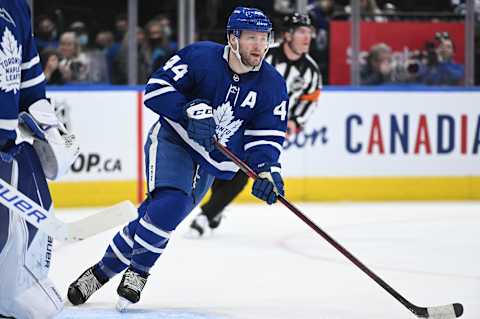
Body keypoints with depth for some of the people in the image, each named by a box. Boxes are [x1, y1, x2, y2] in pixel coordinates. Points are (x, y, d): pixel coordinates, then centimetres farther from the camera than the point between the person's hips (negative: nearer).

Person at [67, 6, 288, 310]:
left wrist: (267, 169, -27)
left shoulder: (273, 85, -8)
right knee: (170, 203, -25)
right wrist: (190, 110, -31)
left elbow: (267, 136, -8)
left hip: (209, 164, 4)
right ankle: (138, 271, -8)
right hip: (172, 141, -4)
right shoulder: (200, 57, -17)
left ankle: (107, 268, 17)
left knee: (163, 217, 4)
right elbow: (157, 88, -16)